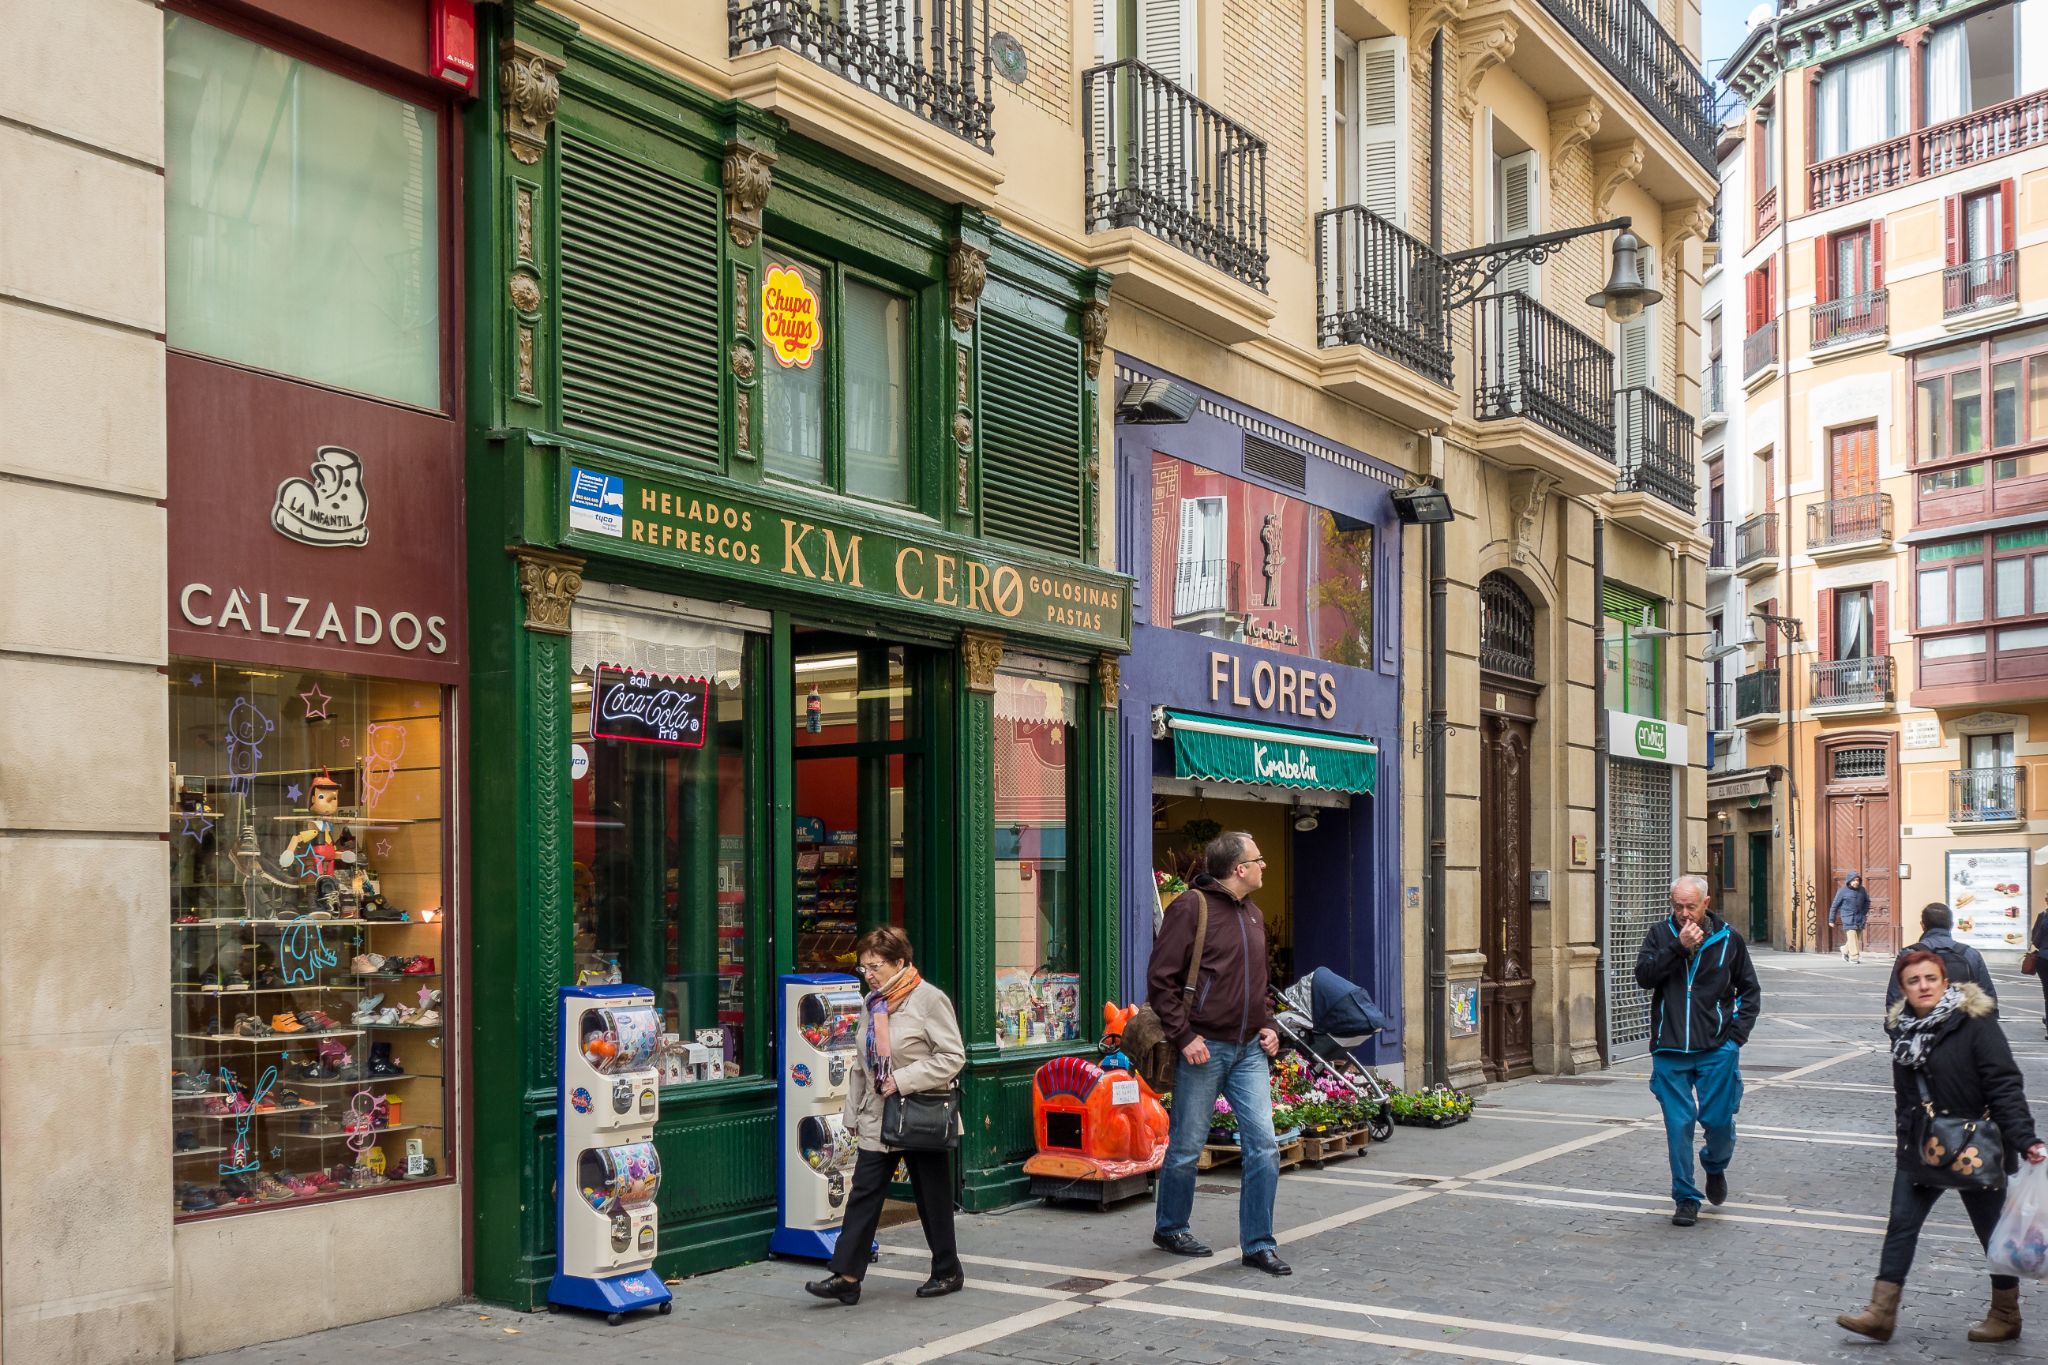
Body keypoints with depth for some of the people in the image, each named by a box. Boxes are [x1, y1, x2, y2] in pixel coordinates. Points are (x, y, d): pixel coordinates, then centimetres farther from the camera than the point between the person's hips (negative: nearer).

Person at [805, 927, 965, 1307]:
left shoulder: (929, 999, -12)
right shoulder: (873, 1003, 10)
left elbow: (953, 1056, -16)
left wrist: (904, 1080, -20)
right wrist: (854, 1112, 14)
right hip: (877, 1118, 6)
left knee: (933, 1197, 6)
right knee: (864, 1192, 0)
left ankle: (947, 1272, 21)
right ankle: (847, 1276, 0)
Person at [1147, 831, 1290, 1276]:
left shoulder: (1253, 915, 15)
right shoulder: (1191, 907, -10)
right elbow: (1160, 979, -12)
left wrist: (1268, 1025, 10)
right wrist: (1184, 1036, -16)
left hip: (1250, 1051, 6)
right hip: (1204, 1049, -6)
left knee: (1263, 1146, -1)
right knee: (1187, 1148, 6)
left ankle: (1258, 1244, 9)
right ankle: (1170, 1228, 27)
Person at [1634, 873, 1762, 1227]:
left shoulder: (1728, 939, 3)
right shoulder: (1660, 935, 3)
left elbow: (1750, 990, 12)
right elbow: (1644, 975, -11)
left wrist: (1737, 1031, 2)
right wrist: (1679, 947, -19)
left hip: (1717, 1049, 0)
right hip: (1669, 1049, 0)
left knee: (1719, 1119, 2)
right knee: (1679, 1124, 0)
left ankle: (1715, 1167, 35)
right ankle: (1686, 1199, 12)